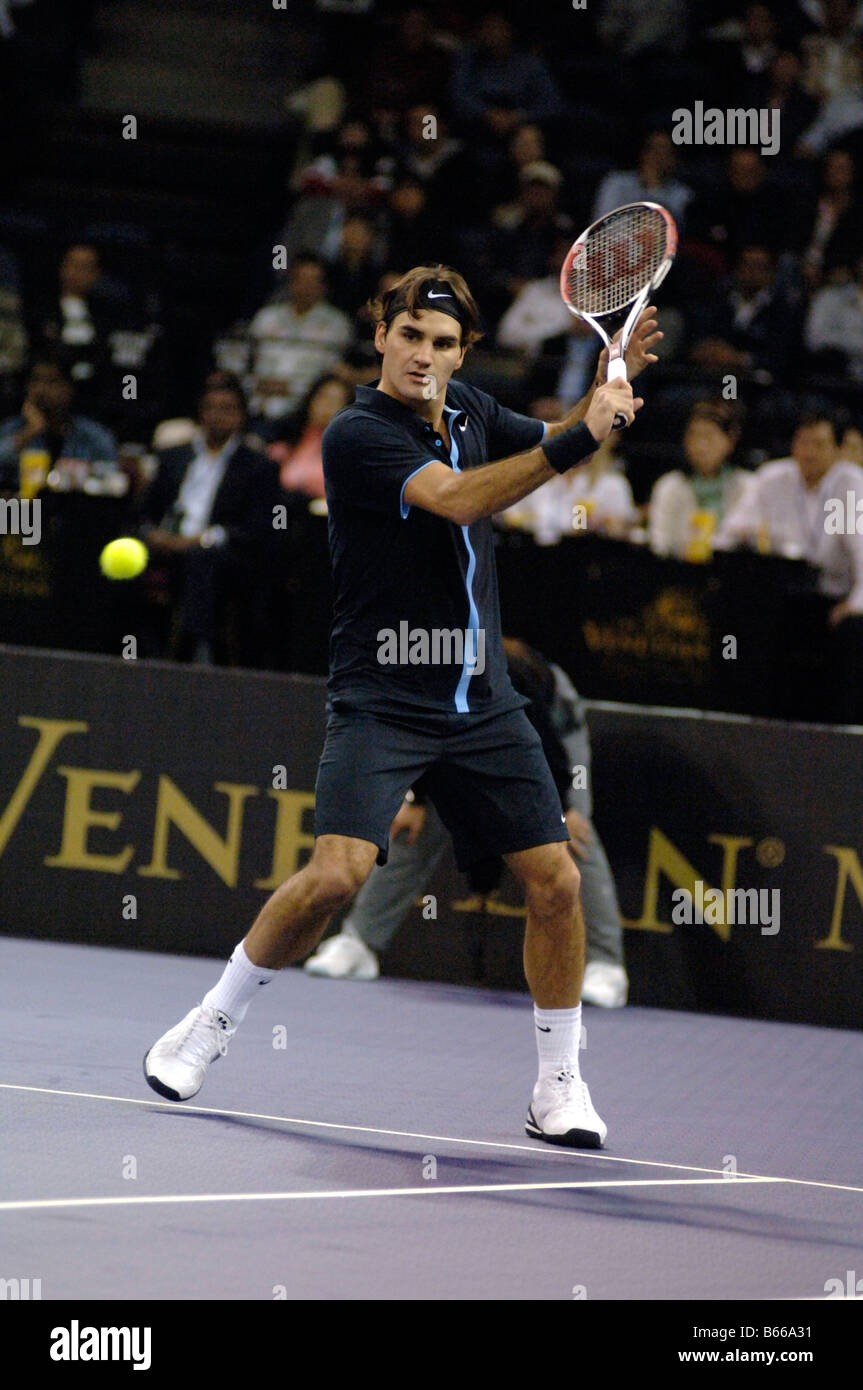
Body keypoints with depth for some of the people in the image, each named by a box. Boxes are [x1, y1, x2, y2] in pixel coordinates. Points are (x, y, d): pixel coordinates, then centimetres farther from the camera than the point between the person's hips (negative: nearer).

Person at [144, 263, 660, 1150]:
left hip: (482, 702, 6)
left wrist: (611, 382, 4)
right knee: (338, 871, -22)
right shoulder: (358, 434, -13)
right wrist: (578, 437, -30)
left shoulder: (467, 409, 9)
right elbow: (456, 498, -26)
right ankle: (210, 1025, -1)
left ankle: (558, 1083, 12)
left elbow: (552, 445, 24)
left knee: (554, 878, -1)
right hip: (381, 701, -6)